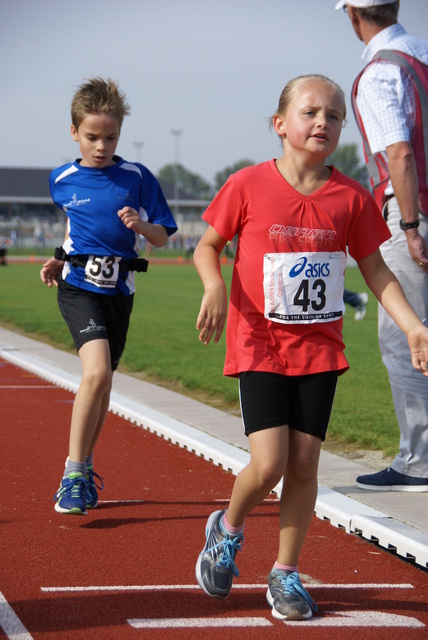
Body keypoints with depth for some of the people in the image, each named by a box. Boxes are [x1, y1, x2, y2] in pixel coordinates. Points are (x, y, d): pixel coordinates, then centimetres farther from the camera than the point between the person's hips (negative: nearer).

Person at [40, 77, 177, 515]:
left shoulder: (137, 178, -1)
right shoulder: (62, 181, 4)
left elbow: (163, 236, 3)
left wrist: (140, 225, -17)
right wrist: (59, 260, 10)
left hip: (119, 290, 2)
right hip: (78, 286, -2)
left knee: (101, 383, 12)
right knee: (96, 372, -22)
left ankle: (83, 469, 33)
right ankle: (74, 474, -15)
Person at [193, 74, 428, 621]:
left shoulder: (351, 198, 0)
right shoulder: (248, 186, -6)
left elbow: (375, 269, 7)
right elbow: (206, 247, 4)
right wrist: (215, 287, -17)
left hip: (319, 349, 3)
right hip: (259, 345, -3)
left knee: (304, 462, 3)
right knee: (268, 464, -11)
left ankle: (286, 575, 19)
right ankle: (227, 529, 21)